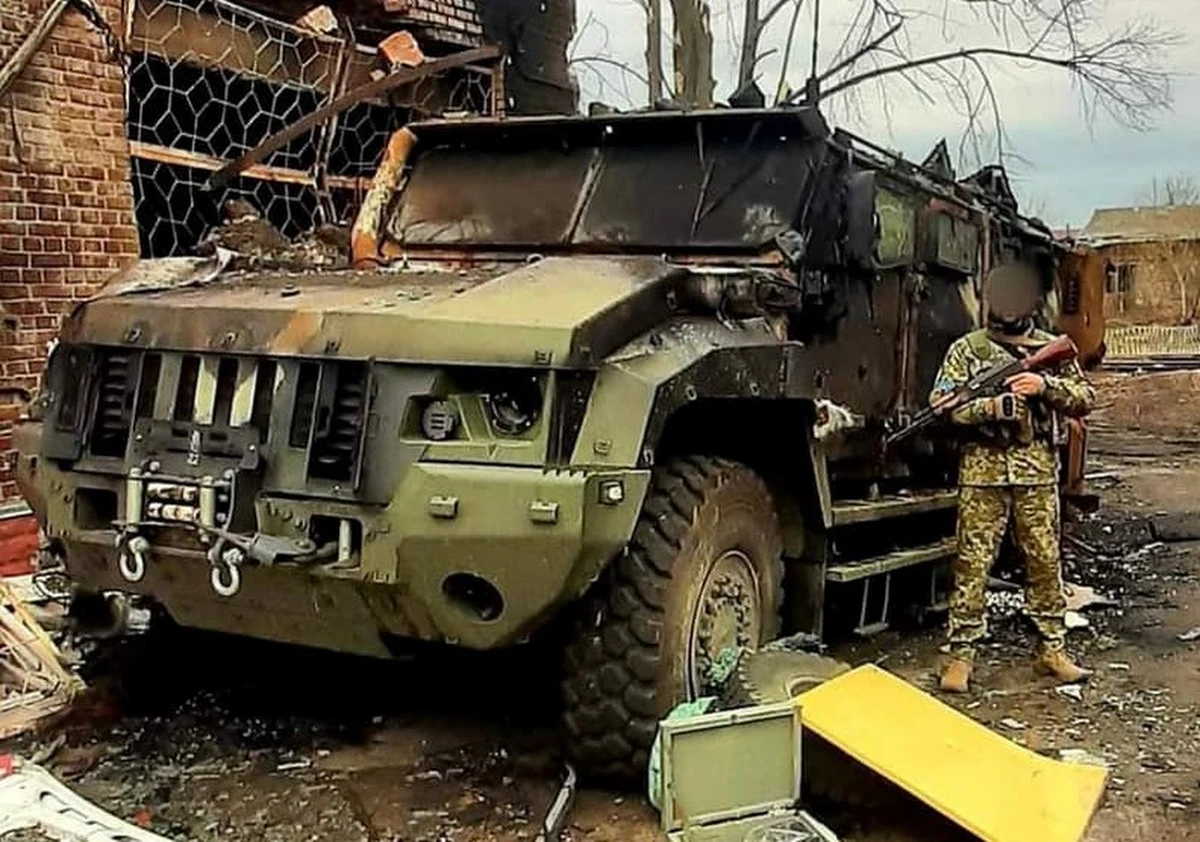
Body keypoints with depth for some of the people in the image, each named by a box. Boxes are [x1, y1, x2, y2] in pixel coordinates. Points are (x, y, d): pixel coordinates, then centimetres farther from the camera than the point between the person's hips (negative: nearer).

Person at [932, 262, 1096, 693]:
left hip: (1038, 472, 2)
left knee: (1045, 562, 8)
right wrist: (988, 407, -18)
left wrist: (1046, 386, -11)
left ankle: (1052, 649, 20)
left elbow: (1085, 399, 6)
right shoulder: (966, 349, 5)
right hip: (982, 470, -2)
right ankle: (961, 654, 4)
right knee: (972, 564, -1)